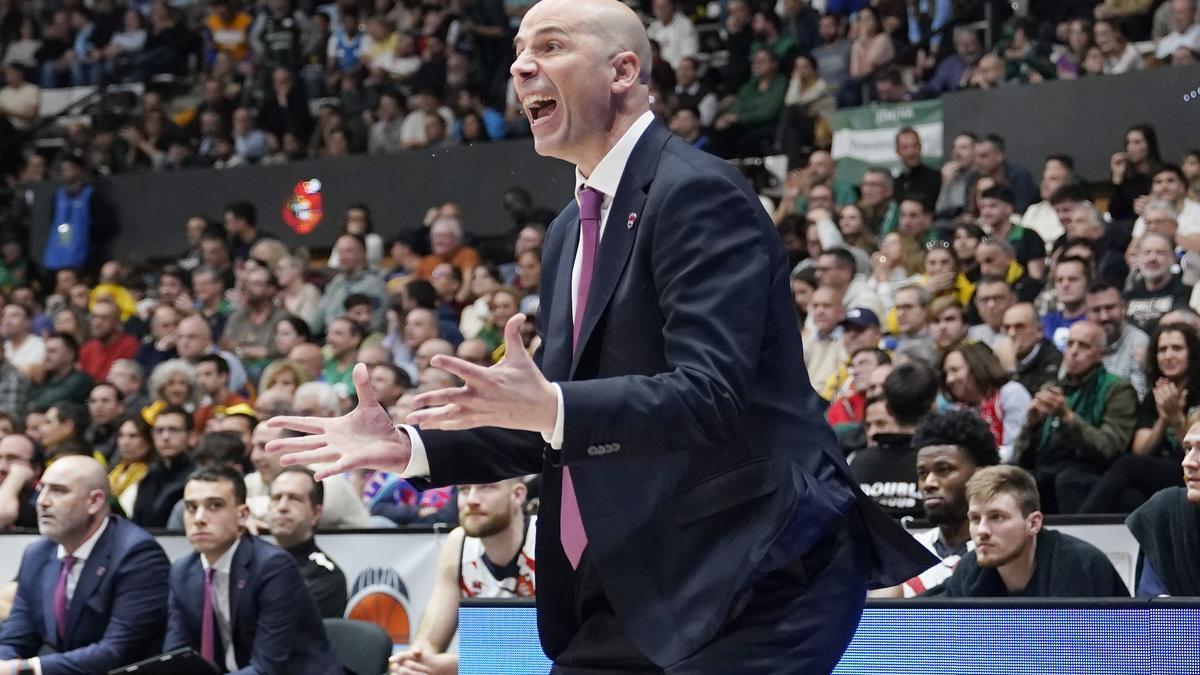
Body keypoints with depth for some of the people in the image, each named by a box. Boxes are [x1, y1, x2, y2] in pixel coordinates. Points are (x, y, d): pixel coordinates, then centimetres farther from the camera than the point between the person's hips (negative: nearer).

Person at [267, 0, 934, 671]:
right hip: (627, 592, 9)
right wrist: (409, 446, 8)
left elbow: (711, 396, -23)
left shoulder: (698, 191, -12)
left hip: (750, 586, -9)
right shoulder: (572, 231, 17)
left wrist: (551, 408, -35)